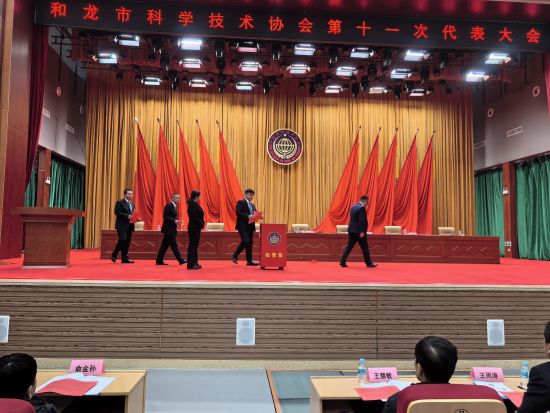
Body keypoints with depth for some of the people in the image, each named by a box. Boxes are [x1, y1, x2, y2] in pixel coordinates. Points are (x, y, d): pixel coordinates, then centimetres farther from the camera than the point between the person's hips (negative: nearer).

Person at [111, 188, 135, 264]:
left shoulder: (132, 204, 18)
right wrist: (127, 216, -22)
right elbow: (117, 212, -15)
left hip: (129, 226, 7)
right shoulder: (120, 202, -4)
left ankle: (125, 258, 9)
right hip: (122, 225, -7)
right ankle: (114, 255, 2)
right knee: (123, 240, -17)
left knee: (127, 242, 5)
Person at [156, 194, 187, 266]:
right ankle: (180, 260, -7)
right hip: (168, 229, -10)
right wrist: (174, 221, -22)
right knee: (174, 245, -7)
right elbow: (165, 217, -18)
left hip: (171, 229, 10)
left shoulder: (174, 206, 17)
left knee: (165, 245, 10)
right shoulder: (168, 206, -12)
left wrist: (176, 221, 7)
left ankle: (159, 260, 14)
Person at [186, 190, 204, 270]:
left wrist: (201, 224, 2)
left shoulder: (194, 204, 15)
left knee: (194, 246, 13)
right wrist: (202, 224, -14)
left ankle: (194, 263, 19)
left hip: (196, 228, 10)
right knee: (192, 245, -6)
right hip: (194, 228, -10)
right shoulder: (192, 205, -15)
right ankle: (191, 264, -1)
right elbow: (195, 217, -21)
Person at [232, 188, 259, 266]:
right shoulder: (240, 202, -4)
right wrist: (248, 216, -24)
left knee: (250, 243, 4)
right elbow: (238, 213, -16)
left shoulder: (253, 205, 20)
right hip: (242, 226, -8)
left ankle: (249, 261, 7)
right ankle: (235, 256, 0)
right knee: (245, 241, -17)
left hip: (250, 226, 8)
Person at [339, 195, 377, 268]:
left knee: (349, 246, 7)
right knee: (365, 248, 5)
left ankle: (342, 262, 1)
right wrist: (362, 232, -20)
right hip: (359, 231, -7)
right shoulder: (362, 208, -15)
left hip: (351, 230, 7)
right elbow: (362, 221, -21)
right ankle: (369, 263, 16)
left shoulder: (353, 207, 11)